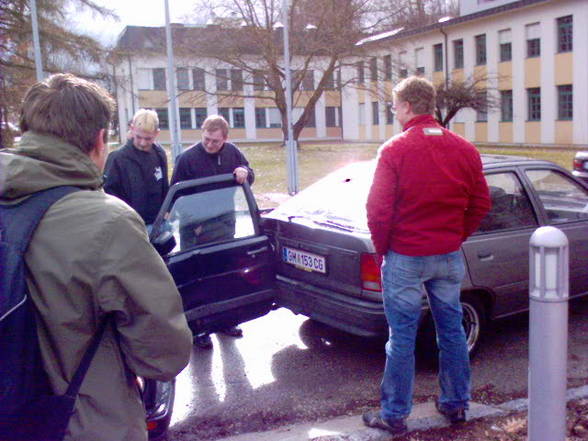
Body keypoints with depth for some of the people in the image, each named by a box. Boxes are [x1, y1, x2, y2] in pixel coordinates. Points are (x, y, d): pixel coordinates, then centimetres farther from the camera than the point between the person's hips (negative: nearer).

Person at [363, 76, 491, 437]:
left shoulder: (395, 150, -12)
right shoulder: (465, 149, 2)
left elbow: (379, 210, -13)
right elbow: (481, 203, 7)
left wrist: (382, 250, 1)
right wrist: (456, 237, 16)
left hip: (405, 258, -4)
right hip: (449, 257, 5)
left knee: (402, 338, 4)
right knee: (452, 330, 16)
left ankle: (395, 415, 14)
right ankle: (456, 404, 29)